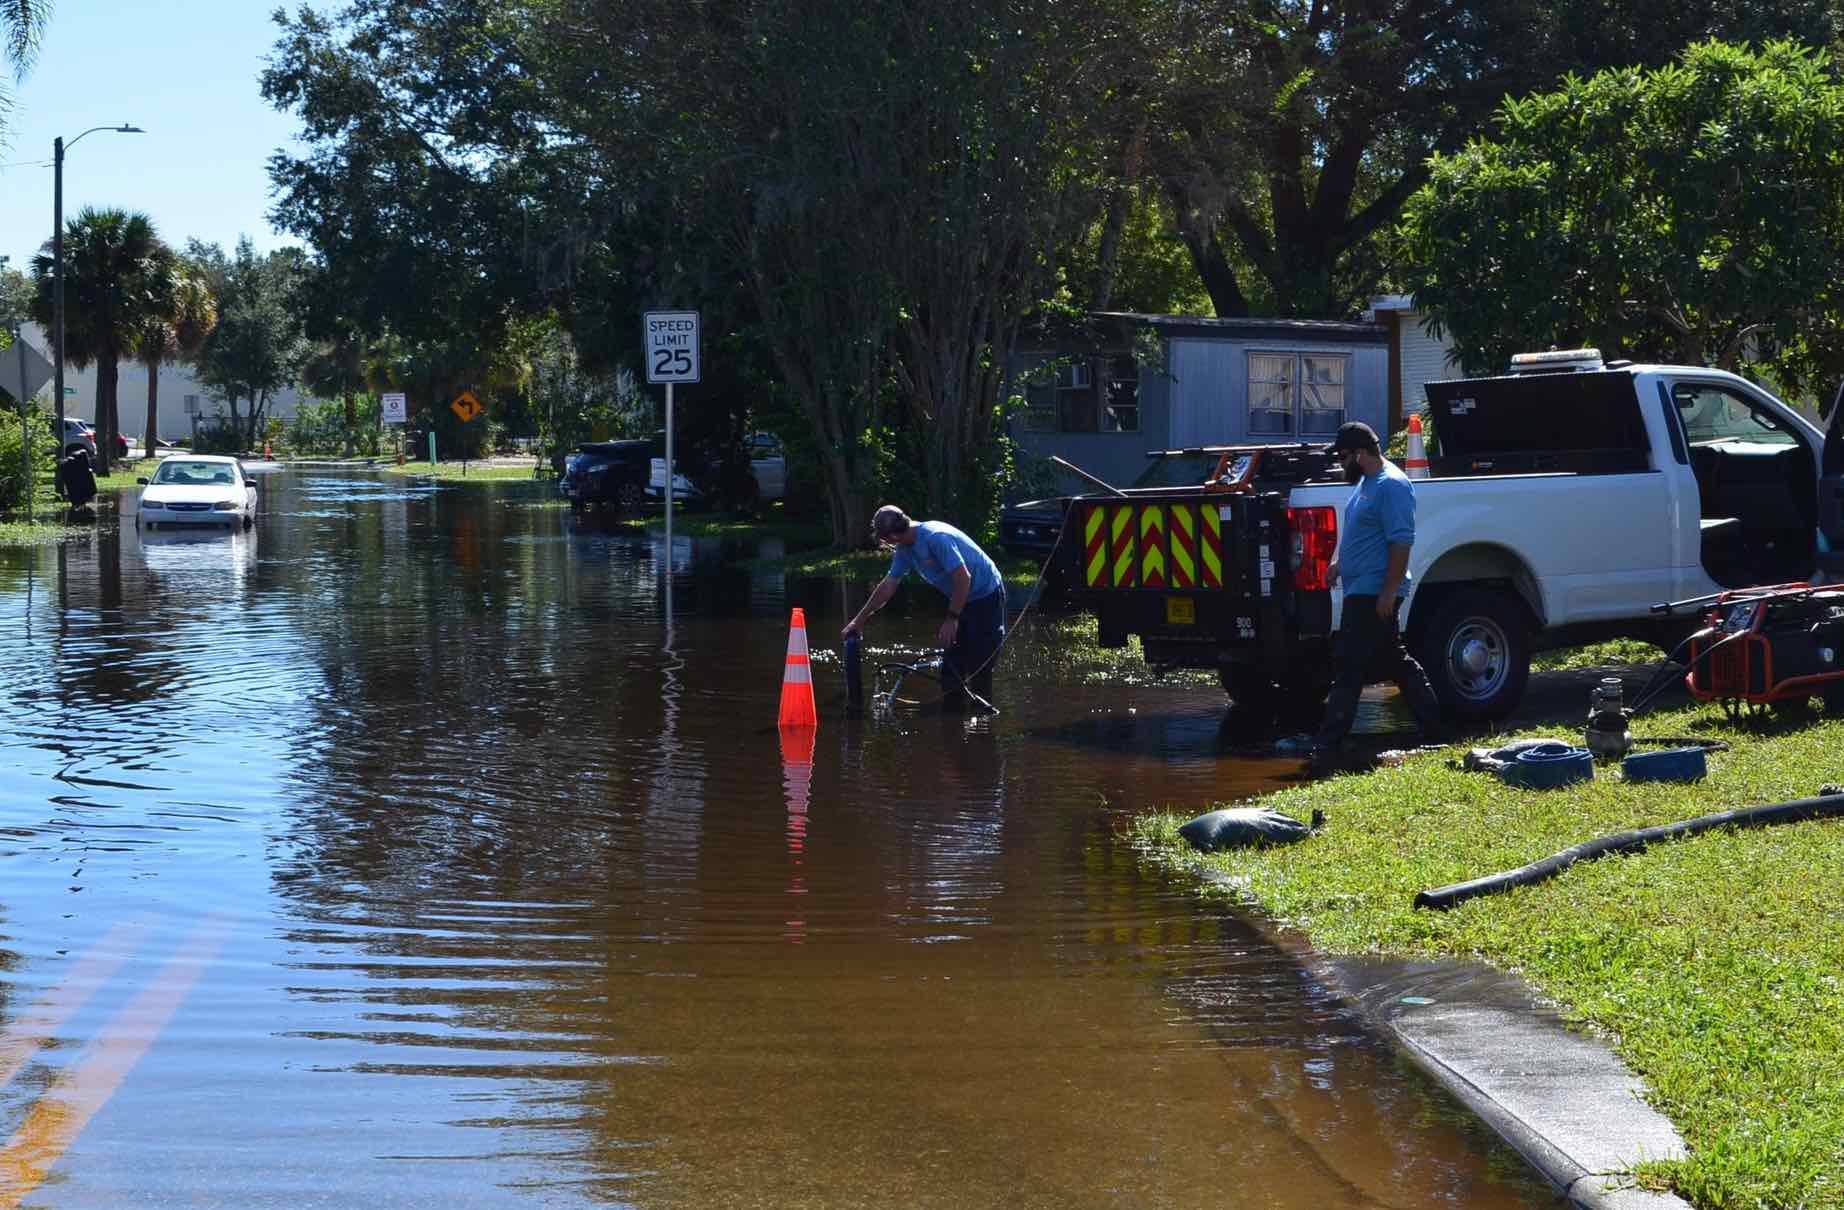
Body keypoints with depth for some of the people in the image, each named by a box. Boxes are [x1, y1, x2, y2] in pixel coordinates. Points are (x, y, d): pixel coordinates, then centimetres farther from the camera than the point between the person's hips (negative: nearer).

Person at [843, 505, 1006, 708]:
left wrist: (952, 619, -23)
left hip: (986, 597, -9)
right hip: (961, 600, 9)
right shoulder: (905, 549, 3)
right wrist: (859, 620, 13)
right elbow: (888, 585, 11)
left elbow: (963, 578, -28)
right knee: (951, 667, 7)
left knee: (979, 666, -10)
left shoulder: (936, 537, -26)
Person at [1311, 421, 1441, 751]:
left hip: (1372, 593, -10)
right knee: (1396, 660, 14)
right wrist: (1339, 563, 18)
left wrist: (1388, 591, -24)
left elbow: (1402, 541, -21)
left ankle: (1331, 737, -8)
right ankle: (1430, 721, 21)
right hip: (1362, 590, 10)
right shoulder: (1367, 482, 16)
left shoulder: (1391, 485, -17)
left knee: (1349, 665, -9)